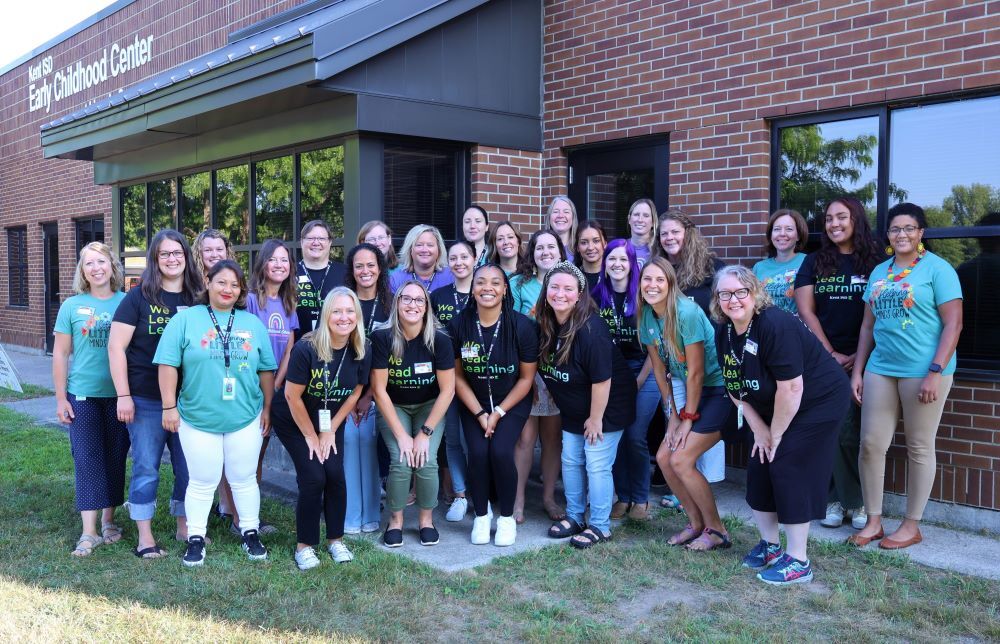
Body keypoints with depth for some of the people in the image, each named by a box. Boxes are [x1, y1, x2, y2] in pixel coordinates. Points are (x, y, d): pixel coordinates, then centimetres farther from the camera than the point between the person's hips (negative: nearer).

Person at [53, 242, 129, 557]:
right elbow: (60, 354, 2)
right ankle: (89, 531, 4)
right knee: (87, 459, -1)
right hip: (83, 395, -1)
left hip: (119, 395, 1)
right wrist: (60, 398, -1)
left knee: (115, 458, 8)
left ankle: (108, 520, 23)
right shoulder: (72, 306, 0)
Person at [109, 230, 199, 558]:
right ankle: (145, 537, 15)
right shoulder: (138, 297, -4)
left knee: (188, 467, 9)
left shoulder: (196, 298, 5)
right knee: (146, 468, 4)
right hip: (146, 400, -3)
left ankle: (184, 526, 26)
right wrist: (123, 395, -11)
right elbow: (116, 346, -6)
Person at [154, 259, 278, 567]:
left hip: (245, 420, 2)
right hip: (198, 419, -2)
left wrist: (267, 407, 7)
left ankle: (251, 533, 26)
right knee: (202, 482, 8)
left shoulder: (253, 324, 7)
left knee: (244, 480, 12)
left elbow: (266, 370, 10)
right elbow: (168, 365, -6)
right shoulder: (185, 319, -3)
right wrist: (169, 406, -10)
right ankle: (195, 538, 23)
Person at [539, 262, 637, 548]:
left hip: (606, 406, -7)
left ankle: (600, 526, 13)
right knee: (571, 460, 12)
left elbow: (602, 379, -26)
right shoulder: (545, 326, -6)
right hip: (574, 409, 7)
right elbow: (545, 367, 8)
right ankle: (574, 517, 29)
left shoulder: (590, 329, -29)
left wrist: (595, 419, -18)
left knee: (597, 465, -3)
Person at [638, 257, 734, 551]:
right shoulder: (647, 316, -1)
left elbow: (696, 372, -19)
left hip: (720, 391, -8)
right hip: (692, 394, 8)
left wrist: (688, 418, -12)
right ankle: (696, 523, 20)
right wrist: (673, 414, 6)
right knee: (663, 457, 1)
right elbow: (659, 368, 6)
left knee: (681, 460, -12)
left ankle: (716, 530, 7)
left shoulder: (687, 313, -23)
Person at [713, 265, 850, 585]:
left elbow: (791, 387, -28)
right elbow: (734, 387, 4)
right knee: (758, 468, 6)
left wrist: (776, 435, -17)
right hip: (773, 410, 8)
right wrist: (759, 430, -1)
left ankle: (798, 561, 1)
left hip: (817, 402, -8)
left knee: (789, 470, -10)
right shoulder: (723, 333, -4)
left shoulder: (776, 325, -29)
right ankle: (770, 545, 25)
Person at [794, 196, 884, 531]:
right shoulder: (814, 262, 8)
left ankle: (856, 501, 10)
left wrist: (860, 356, -9)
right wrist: (830, 353, -5)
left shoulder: (874, 262, 3)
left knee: (853, 434, -2)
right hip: (822, 360, 2)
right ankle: (838, 498, 10)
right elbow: (806, 311, 2)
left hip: (861, 361, -1)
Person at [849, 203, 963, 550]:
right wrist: (857, 371, 10)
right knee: (871, 444, 4)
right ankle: (873, 520, 17)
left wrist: (935, 372, -17)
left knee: (919, 448, 5)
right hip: (880, 369, 5)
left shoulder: (937, 269, -4)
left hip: (923, 372, -5)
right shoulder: (879, 272, 13)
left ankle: (911, 525, 17)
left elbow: (953, 324, -9)